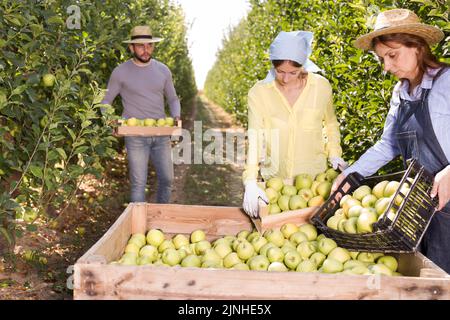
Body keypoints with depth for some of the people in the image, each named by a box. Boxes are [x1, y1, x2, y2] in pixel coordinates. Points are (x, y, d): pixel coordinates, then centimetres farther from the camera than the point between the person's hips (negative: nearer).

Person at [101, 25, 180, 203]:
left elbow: (173, 99, 17)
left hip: (161, 133, 4)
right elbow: (106, 101, 5)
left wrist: (176, 116, -3)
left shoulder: (163, 70, 7)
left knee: (167, 179, 8)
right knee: (138, 183, -1)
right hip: (135, 135, -3)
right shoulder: (121, 72, -2)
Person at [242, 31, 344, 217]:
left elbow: (331, 124, 12)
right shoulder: (259, 93, -10)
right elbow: (254, 138, -15)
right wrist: (250, 181, -25)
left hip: (314, 175, 1)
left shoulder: (321, 87, -6)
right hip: (274, 179, 0)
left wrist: (334, 153, -2)